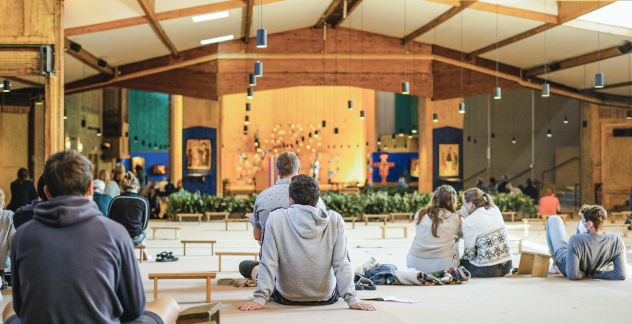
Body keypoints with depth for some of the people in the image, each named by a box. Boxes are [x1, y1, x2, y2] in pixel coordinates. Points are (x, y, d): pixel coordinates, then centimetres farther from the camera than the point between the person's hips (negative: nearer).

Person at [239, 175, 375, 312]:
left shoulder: (275, 218, -13)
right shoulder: (334, 220, -11)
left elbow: (268, 263, -14)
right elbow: (342, 264, -13)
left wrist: (260, 299, -10)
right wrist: (352, 299, -9)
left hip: (286, 298, 0)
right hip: (326, 298, 1)